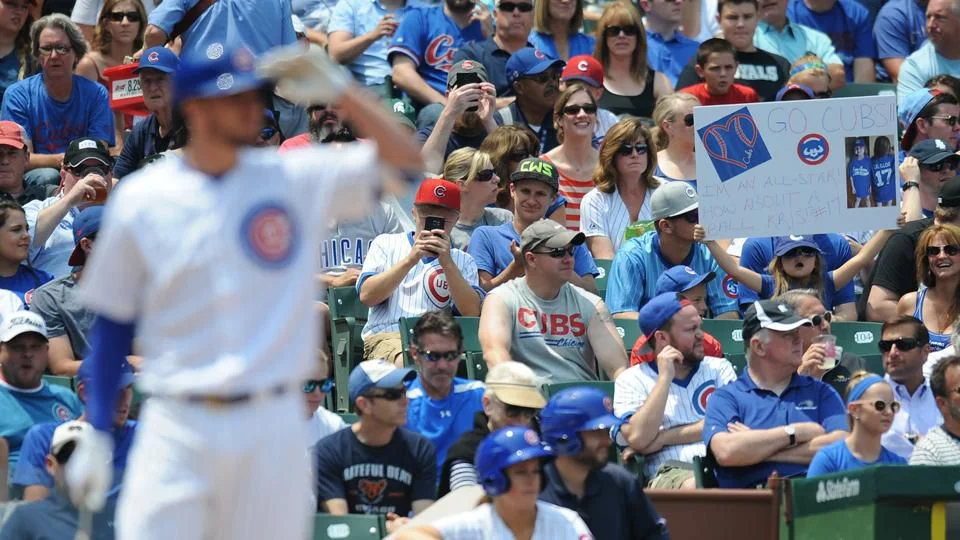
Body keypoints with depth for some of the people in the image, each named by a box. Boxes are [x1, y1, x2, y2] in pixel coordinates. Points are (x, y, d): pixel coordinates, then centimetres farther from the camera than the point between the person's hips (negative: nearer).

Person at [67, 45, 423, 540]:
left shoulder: (297, 179, 4)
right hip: (176, 427, -1)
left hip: (272, 425, 1)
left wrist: (337, 91, -13)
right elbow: (112, 322, 8)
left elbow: (405, 160, -1)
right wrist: (96, 437, 5)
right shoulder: (142, 198, 2)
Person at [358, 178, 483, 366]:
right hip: (387, 335, -2)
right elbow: (366, 296, 3)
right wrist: (410, 260, -6)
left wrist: (447, 262, -6)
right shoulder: (386, 244, 20)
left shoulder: (462, 261, 22)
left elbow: (472, 312, 3)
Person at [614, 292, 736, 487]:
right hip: (672, 471, -2)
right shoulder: (631, 380, 13)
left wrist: (664, 438, -1)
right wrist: (665, 378, 0)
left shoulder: (719, 368, 21)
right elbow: (638, 440, -4)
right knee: (692, 487, -40)